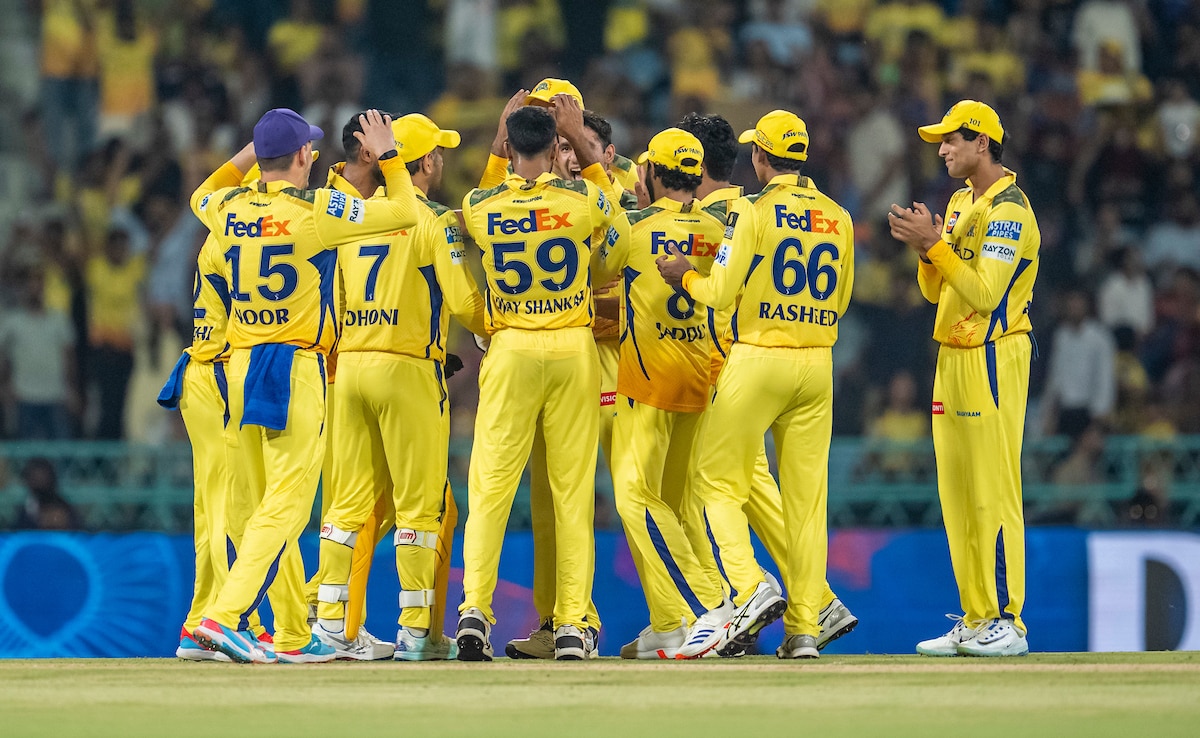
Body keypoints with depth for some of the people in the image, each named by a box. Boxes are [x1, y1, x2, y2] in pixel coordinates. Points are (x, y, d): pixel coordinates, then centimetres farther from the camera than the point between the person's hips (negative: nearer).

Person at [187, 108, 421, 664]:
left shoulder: (231, 208, 5)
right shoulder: (317, 210, -10)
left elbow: (199, 196, 31)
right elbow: (405, 212, -3)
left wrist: (248, 154, 30)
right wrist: (386, 153, 9)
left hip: (239, 368, 6)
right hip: (295, 369, -6)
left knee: (269, 508, 13)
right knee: (285, 509, -8)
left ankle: (293, 638, 16)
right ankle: (224, 618, -22)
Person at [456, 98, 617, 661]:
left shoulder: (479, 208, -2)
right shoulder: (583, 201, -4)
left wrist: (503, 138, 29)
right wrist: (578, 134, 27)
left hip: (510, 350, 0)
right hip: (574, 350, 0)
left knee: (491, 486, 2)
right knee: (573, 489, 3)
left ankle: (474, 609, -11)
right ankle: (572, 624, 1)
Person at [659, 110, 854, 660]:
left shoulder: (754, 212, -8)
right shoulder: (837, 218, 8)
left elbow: (720, 293, -9)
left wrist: (683, 275, 10)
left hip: (758, 360, -5)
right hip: (818, 365, 5)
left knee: (718, 481, 6)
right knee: (806, 494, 6)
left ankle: (752, 587, -15)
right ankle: (805, 628, 3)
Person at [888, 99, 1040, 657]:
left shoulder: (1008, 209, -12)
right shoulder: (959, 203, 18)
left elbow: (985, 293, -21)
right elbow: (935, 290, 18)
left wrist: (934, 244, -19)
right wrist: (925, 248, 0)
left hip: (993, 358, -10)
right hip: (952, 358, 10)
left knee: (993, 492, -10)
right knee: (957, 497, 9)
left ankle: (1007, 622, -10)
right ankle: (975, 621, 13)